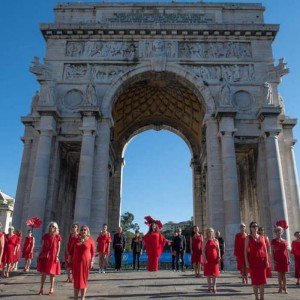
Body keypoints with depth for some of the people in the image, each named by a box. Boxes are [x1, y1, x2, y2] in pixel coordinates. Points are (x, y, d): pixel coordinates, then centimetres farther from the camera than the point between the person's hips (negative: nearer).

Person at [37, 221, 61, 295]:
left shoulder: (57, 236, -1)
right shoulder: (45, 235, 5)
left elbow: (58, 247, -1)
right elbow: (42, 246, 9)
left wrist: (57, 256, -9)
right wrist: (40, 255, 6)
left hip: (53, 256, -2)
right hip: (44, 256, 2)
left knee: (52, 273, 5)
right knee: (43, 272, 4)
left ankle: (51, 289, 16)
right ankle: (41, 288, 14)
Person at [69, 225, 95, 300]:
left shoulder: (90, 240, -1)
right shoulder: (76, 239, 6)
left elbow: (93, 252, -1)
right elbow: (71, 251, 10)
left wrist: (91, 261, -6)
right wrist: (70, 261, 6)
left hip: (85, 262, -2)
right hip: (76, 262, 2)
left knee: (84, 279, 5)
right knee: (76, 280, 8)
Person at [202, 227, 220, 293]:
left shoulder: (216, 240, 7)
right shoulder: (205, 240, 1)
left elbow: (218, 249, 7)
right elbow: (203, 250, -4)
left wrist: (219, 257, -5)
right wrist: (204, 258, -13)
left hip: (215, 258, 1)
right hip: (208, 259, -1)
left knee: (215, 273, 0)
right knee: (208, 273, 4)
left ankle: (214, 287, 6)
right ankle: (209, 287, 13)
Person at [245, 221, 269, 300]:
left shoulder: (262, 237, 9)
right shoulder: (248, 238, 0)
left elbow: (265, 250, 10)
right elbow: (246, 250, -3)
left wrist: (266, 260, 0)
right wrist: (246, 261, -10)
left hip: (261, 259, 3)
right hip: (252, 259, -2)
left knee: (262, 279, 2)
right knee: (254, 279, 0)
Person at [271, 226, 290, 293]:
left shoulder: (285, 241, 9)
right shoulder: (273, 241, 1)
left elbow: (286, 250, 12)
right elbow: (272, 251, -1)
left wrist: (288, 259, 6)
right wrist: (273, 259, -8)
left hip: (284, 258, 2)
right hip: (277, 259, -2)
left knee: (284, 274, 5)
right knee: (279, 273, 1)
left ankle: (284, 288, 10)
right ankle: (280, 287, 9)